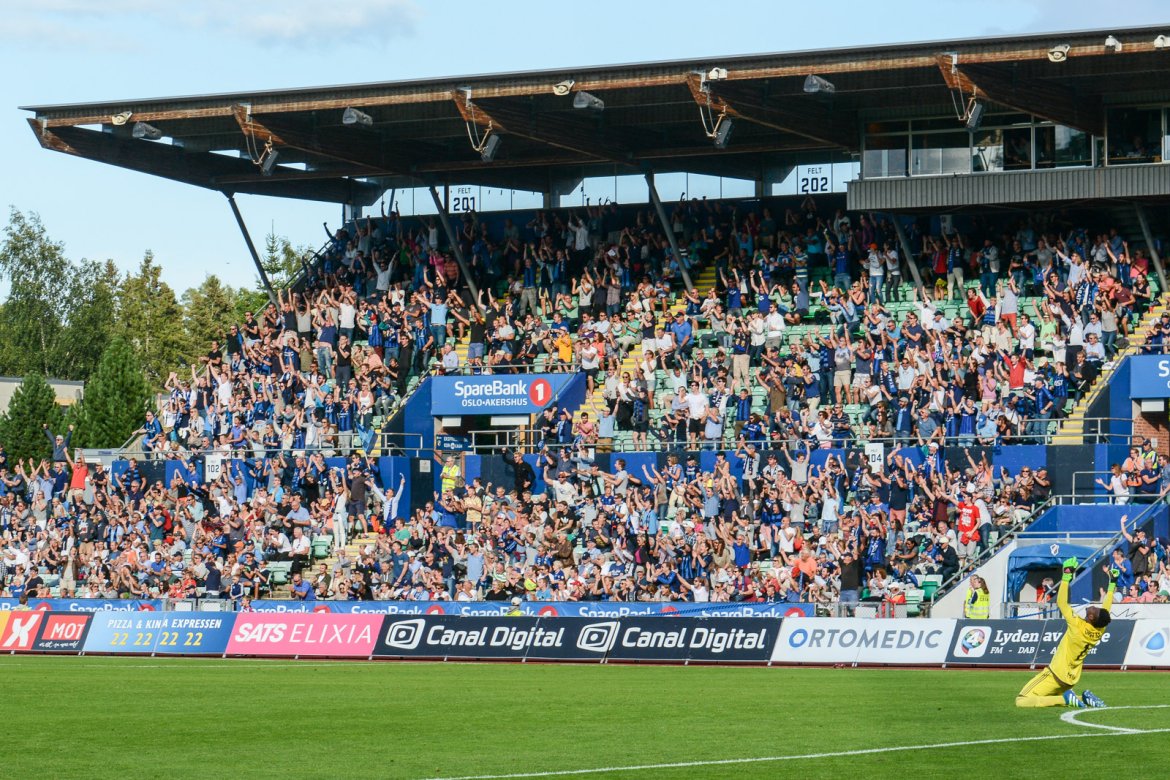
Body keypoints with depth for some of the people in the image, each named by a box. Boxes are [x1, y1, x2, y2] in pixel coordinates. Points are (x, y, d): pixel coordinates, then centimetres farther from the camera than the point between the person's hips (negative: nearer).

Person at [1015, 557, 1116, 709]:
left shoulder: (1077, 626, -22)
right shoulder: (1100, 631, -4)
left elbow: (1061, 602, -21)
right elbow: (1107, 606, 11)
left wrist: (1067, 576, -16)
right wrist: (1112, 583, 19)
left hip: (1056, 674, -8)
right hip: (1071, 679, 8)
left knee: (1021, 701, -10)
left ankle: (1066, 698, -18)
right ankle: (1084, 698, 8)